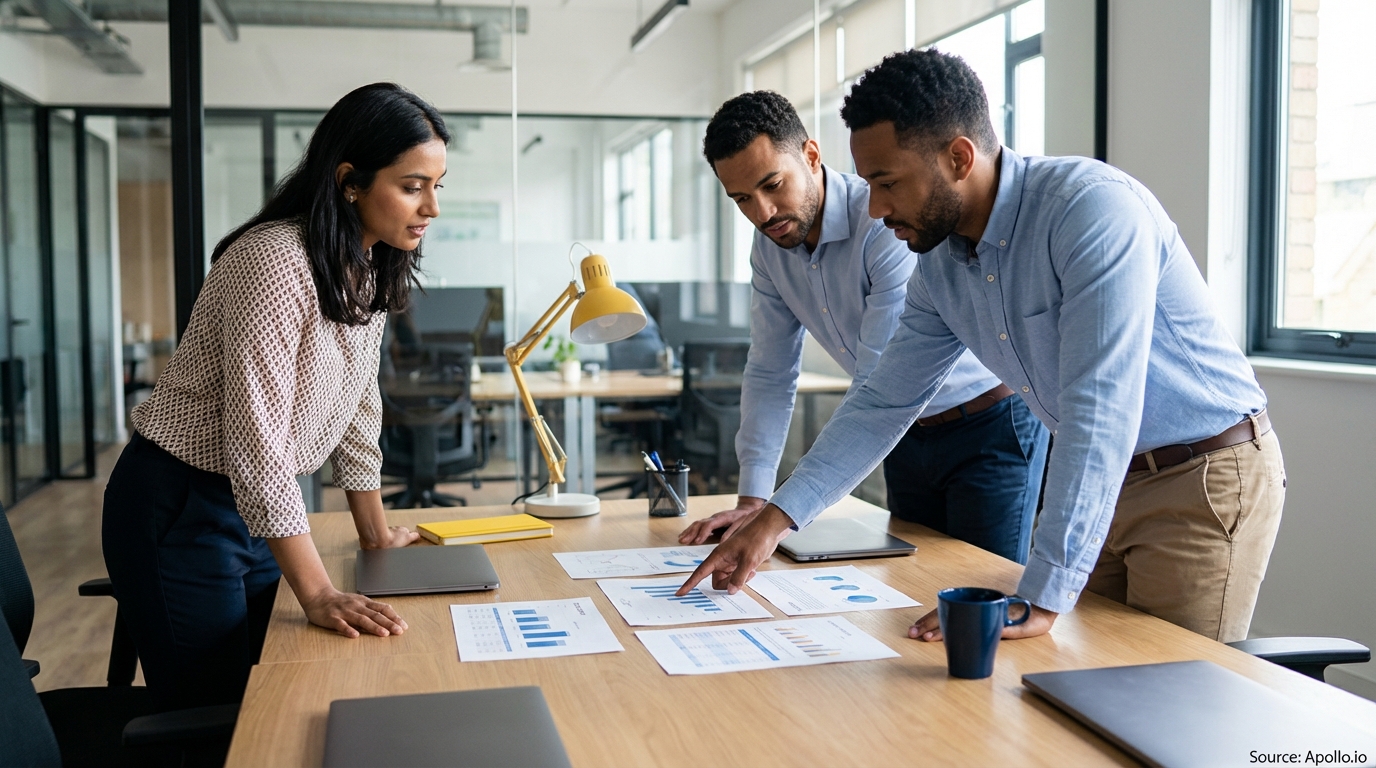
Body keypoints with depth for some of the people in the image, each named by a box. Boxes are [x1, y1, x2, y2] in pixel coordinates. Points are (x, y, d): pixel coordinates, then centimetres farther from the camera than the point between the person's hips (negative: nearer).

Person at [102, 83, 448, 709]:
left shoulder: (372, 269, 2)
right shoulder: (274, 261, -25)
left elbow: (357, 407, 11)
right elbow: (256, 436, -28)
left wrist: (375, 534, 15)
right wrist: (318, 594, -28)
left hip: (262, 509, 8)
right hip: (181, 511, -8)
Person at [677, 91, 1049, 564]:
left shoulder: (890, 222, -28)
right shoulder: (770, 248, -3)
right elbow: (770, 374, 2)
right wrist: (752, 500, -7)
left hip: (988, 426, -7)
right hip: (905, 435, 7)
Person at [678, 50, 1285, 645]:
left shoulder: (1094, 207, -26)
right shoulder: (939, 265, -1)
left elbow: (1098, 411, -32)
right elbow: (884, 403, 8)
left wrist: (1039, 602, -34)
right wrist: (774, 518, 1)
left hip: (1207, 478, -6)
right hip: (1100, 485, 7)